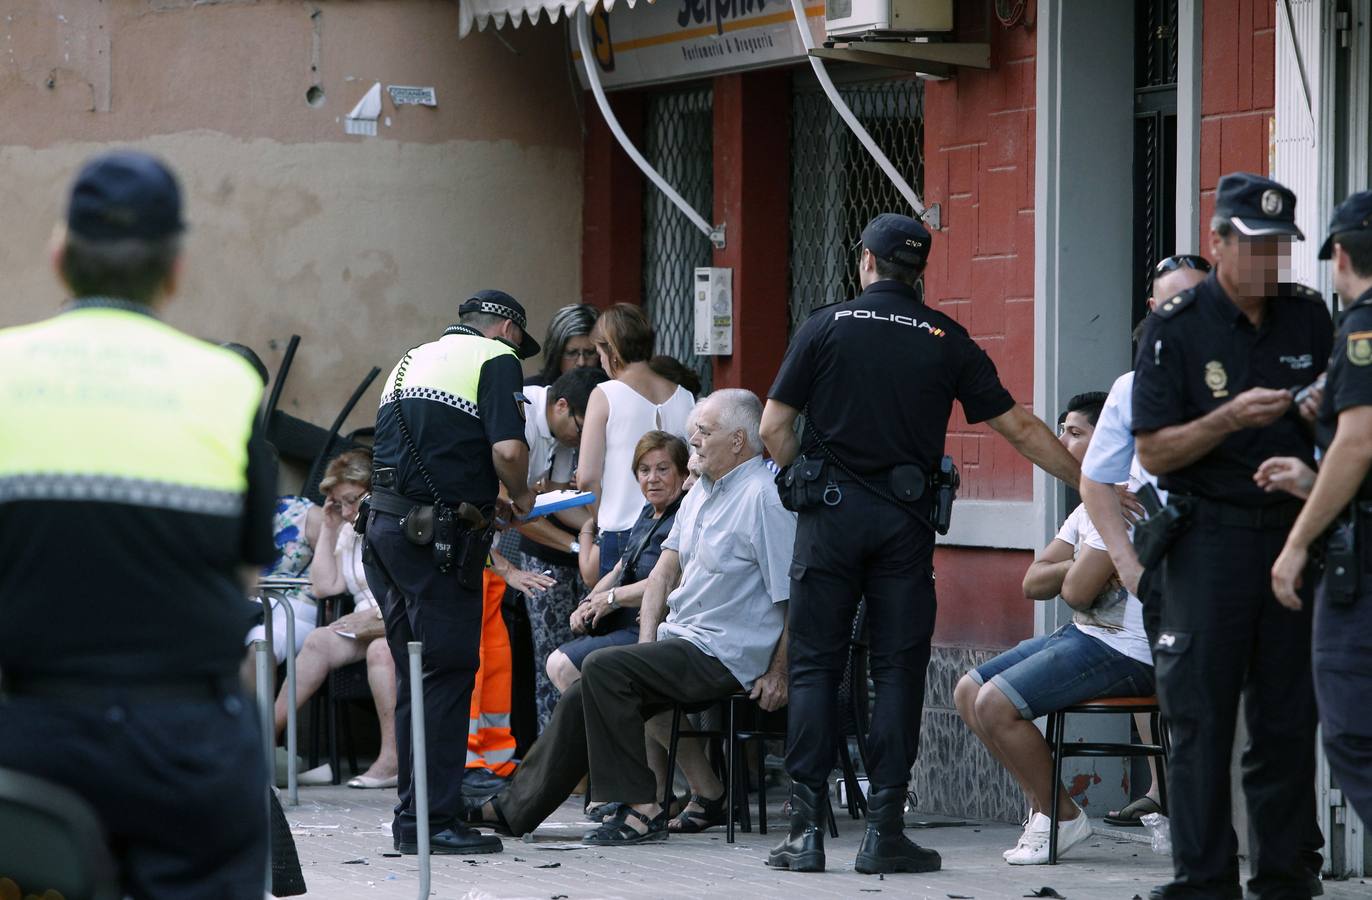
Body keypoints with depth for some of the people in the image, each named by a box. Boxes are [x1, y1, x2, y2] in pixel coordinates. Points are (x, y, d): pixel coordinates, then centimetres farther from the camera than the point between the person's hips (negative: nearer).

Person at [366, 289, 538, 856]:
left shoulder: (412, 361, 24)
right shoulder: (496, 358, -1)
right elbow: (508, 448, -15)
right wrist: (519, 497, 5)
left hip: (387, 526, 8)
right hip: (438, 535, -8)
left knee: (414, 677, 13)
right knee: (448, 674, -5)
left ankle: (412, 817, 16)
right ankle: (434, 822, -7)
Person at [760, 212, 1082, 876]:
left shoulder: (826, 328, 2)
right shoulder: (946, 341, 5)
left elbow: (774, 428, -1)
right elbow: (1019, 427, 7)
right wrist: (1089, 482, 15)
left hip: (830, 518, 0)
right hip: (905, 522, 1)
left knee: (815, 666, 4)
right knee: (898, 671, 3)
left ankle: (806, 828, -3)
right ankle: (883, 831, -1)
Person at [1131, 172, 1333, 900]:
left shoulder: (1309, 318, 9)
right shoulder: (1176, 329, -3)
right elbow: (1154, 452, -6)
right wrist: (1233, 417, -20)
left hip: (1295, 532, 3)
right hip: (1212, 536, -3)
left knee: (1288, 719, 4)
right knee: (1201, 717, -3)